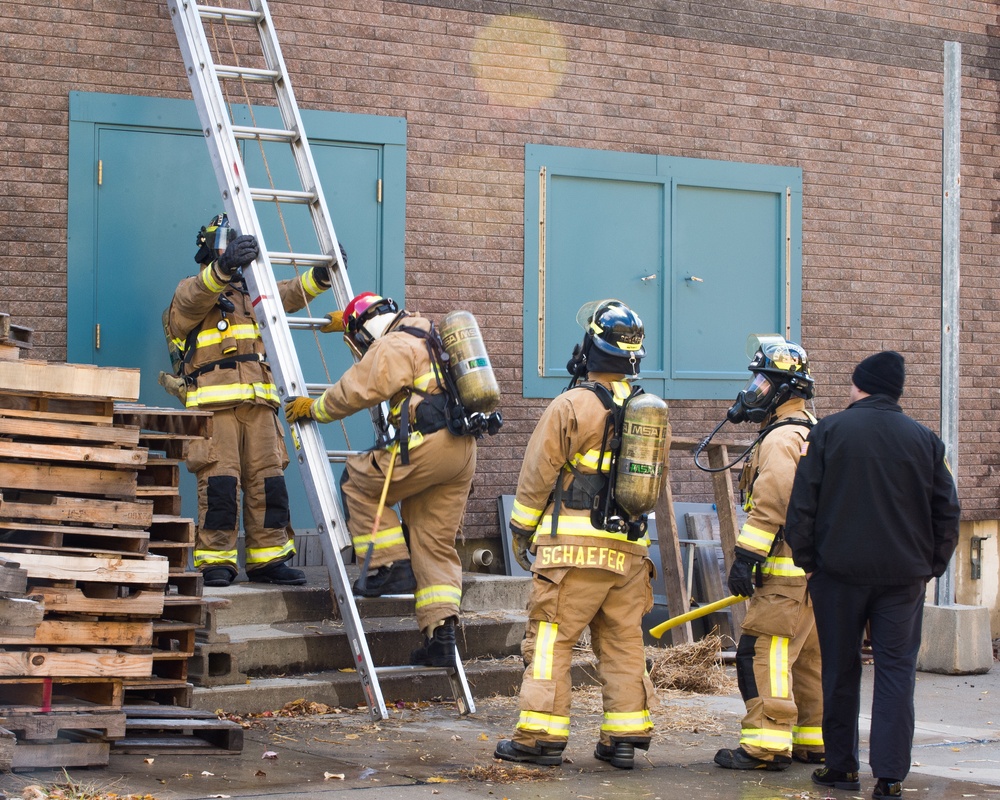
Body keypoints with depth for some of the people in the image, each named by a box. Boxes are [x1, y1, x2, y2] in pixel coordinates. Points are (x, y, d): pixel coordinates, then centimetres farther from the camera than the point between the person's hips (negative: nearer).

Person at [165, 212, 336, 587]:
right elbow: (195, 297, -18)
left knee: (268, 480, 2)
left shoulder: (250, 293, 27)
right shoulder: (191, 291, 5)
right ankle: (215, 561, -9)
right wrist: (224, 268, -38)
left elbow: (290, 295, 24)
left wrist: (320, 276, 5)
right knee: (219, 481, -13)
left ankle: (267, 559, 6)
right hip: (213, 402, -6)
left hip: (258, 402, 6)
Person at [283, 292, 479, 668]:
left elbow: (355, 391, -8)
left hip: (429, 443, -9)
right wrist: (348, 319, 59)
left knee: (358, 481, 9)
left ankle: (390, 566, 2)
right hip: (463, 451, 9)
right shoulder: (425, 335, 26)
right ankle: (441, 637, 0)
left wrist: (313, 408, 8)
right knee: (435, 545, 8)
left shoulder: (392, 347, -3)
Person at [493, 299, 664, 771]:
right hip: (630, 547, 6)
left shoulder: (572, 405, -10)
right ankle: (625, 736, 11)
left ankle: (541, 735, -4)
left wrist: (521, 527, 7)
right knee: (623, 643, 10)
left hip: (574, 545, -6)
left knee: (551, 638, -2)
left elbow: (538, 474, -5)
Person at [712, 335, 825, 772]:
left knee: (762, 653, -11)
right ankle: (814, 741, 20)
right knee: (807, 657, 15)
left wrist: (746, 557, -21)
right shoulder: (813, 433, 20)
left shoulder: (782, 438, -13)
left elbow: (770, 505, -22)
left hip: (788, 573, -11)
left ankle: (767, 744, -14)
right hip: (815, 568, 11)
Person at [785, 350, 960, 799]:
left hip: (840, 572, -1)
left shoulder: (829, 431, -3)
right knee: (896, 671, 2)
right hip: (904, 576, 1)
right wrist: (933, 566, 13)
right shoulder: (925, 440, 2)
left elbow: (803, 503, -4)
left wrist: (805, 559, 5)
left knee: (840, 670, 11)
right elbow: (947, 513, 5)